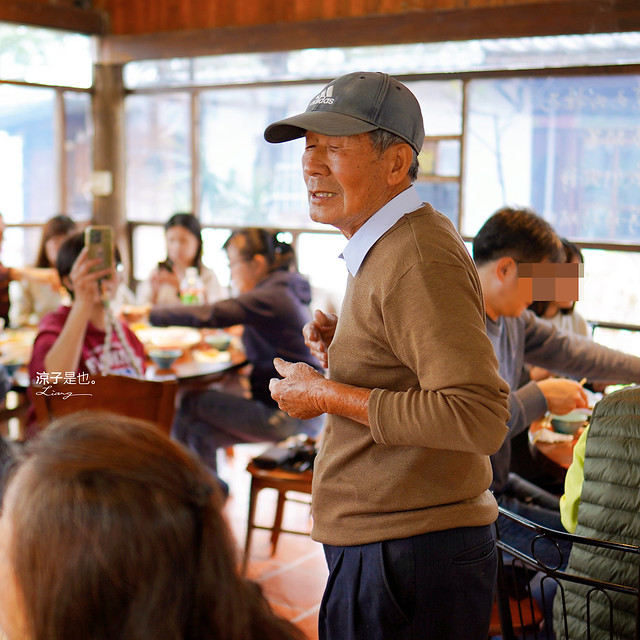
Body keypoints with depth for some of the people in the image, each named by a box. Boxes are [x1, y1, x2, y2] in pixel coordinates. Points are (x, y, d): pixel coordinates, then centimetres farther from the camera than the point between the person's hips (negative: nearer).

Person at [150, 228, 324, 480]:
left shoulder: (271, 297, -17)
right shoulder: (282, 292, 14)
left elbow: (209, 315, -24)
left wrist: (150, 313, -16)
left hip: (290, 417, -10)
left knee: (191, 403, -3)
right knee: (199, 433, 5)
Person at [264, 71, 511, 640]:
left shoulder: (420, 259, -19)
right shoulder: (386, 250, 14)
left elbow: (480, 417, -28)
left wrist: (329, 395, -21)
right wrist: (345, 352, 6)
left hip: (409, 558, -10)